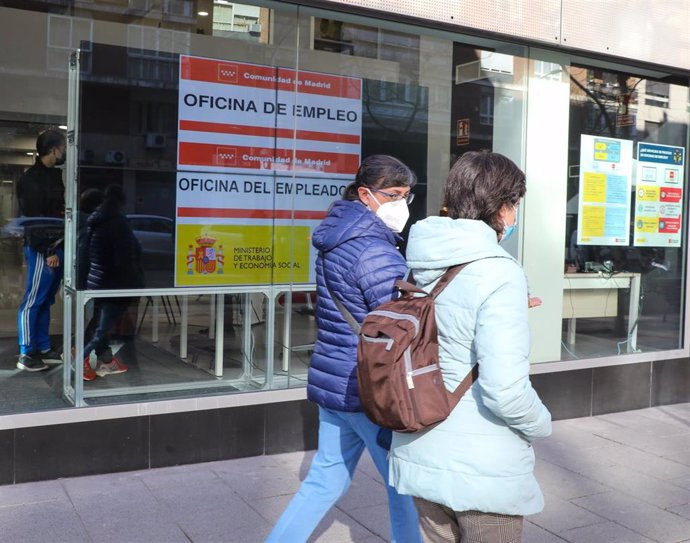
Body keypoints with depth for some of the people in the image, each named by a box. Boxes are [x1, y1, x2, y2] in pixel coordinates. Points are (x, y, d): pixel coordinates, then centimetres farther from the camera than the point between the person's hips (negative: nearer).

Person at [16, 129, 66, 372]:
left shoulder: (54, 175, 15)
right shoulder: (31, 179, -11)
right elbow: (33, 219, -15)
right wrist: (47, 252, -17)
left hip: (56, 246, 8)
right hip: (42, 250, -8)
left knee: (45, 301, 13)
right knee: (33, 302, -2)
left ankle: (44, 349, 20)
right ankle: (26, 354, 4)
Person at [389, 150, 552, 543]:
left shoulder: (421, 263, 1)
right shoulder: (498, 274, -20)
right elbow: (505, 389, -25)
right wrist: (542, 424, -5)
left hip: (421, 454, 6)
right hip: (483, 468, -6)